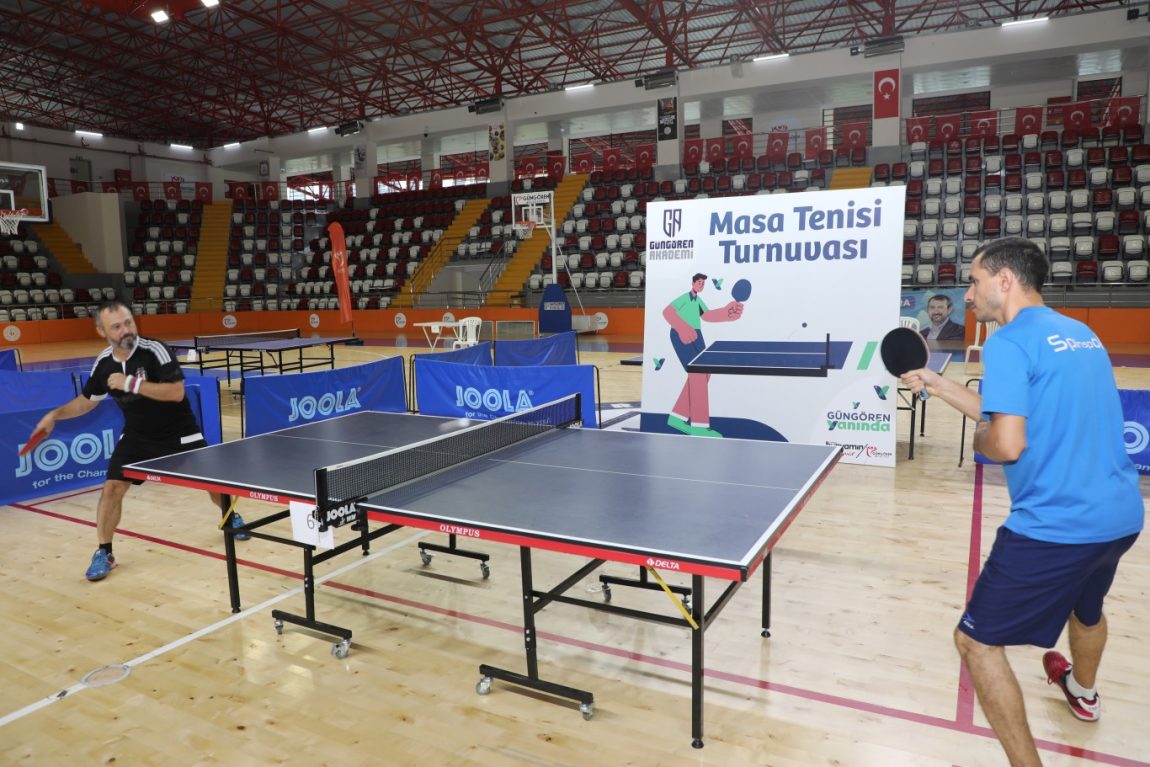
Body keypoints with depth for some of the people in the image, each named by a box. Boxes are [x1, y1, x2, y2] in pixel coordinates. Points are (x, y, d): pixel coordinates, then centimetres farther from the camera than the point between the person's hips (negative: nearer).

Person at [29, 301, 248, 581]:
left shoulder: (155, 351, -23)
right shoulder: (103, 364, -6)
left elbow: (176, 392, -32)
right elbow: (86, 400, 12)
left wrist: (131, 383, -34)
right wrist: (55, 415, 0)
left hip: (179, 434, -3)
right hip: (137, 437, 3)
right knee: (112, 487, -8)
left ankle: (232, 517, 36)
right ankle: (104, 553, 9)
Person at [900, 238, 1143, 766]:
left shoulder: (1010, 342, -16)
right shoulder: (1081, 335, 10)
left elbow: (1007, 443, -25)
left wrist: (978, 440, -2)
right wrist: (937, 385, 18)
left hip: (1055, 527, -9)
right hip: (1120, 516, 10)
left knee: (976, 642, 3)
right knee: (1086, 606, 36)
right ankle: (1084, 692, 64)